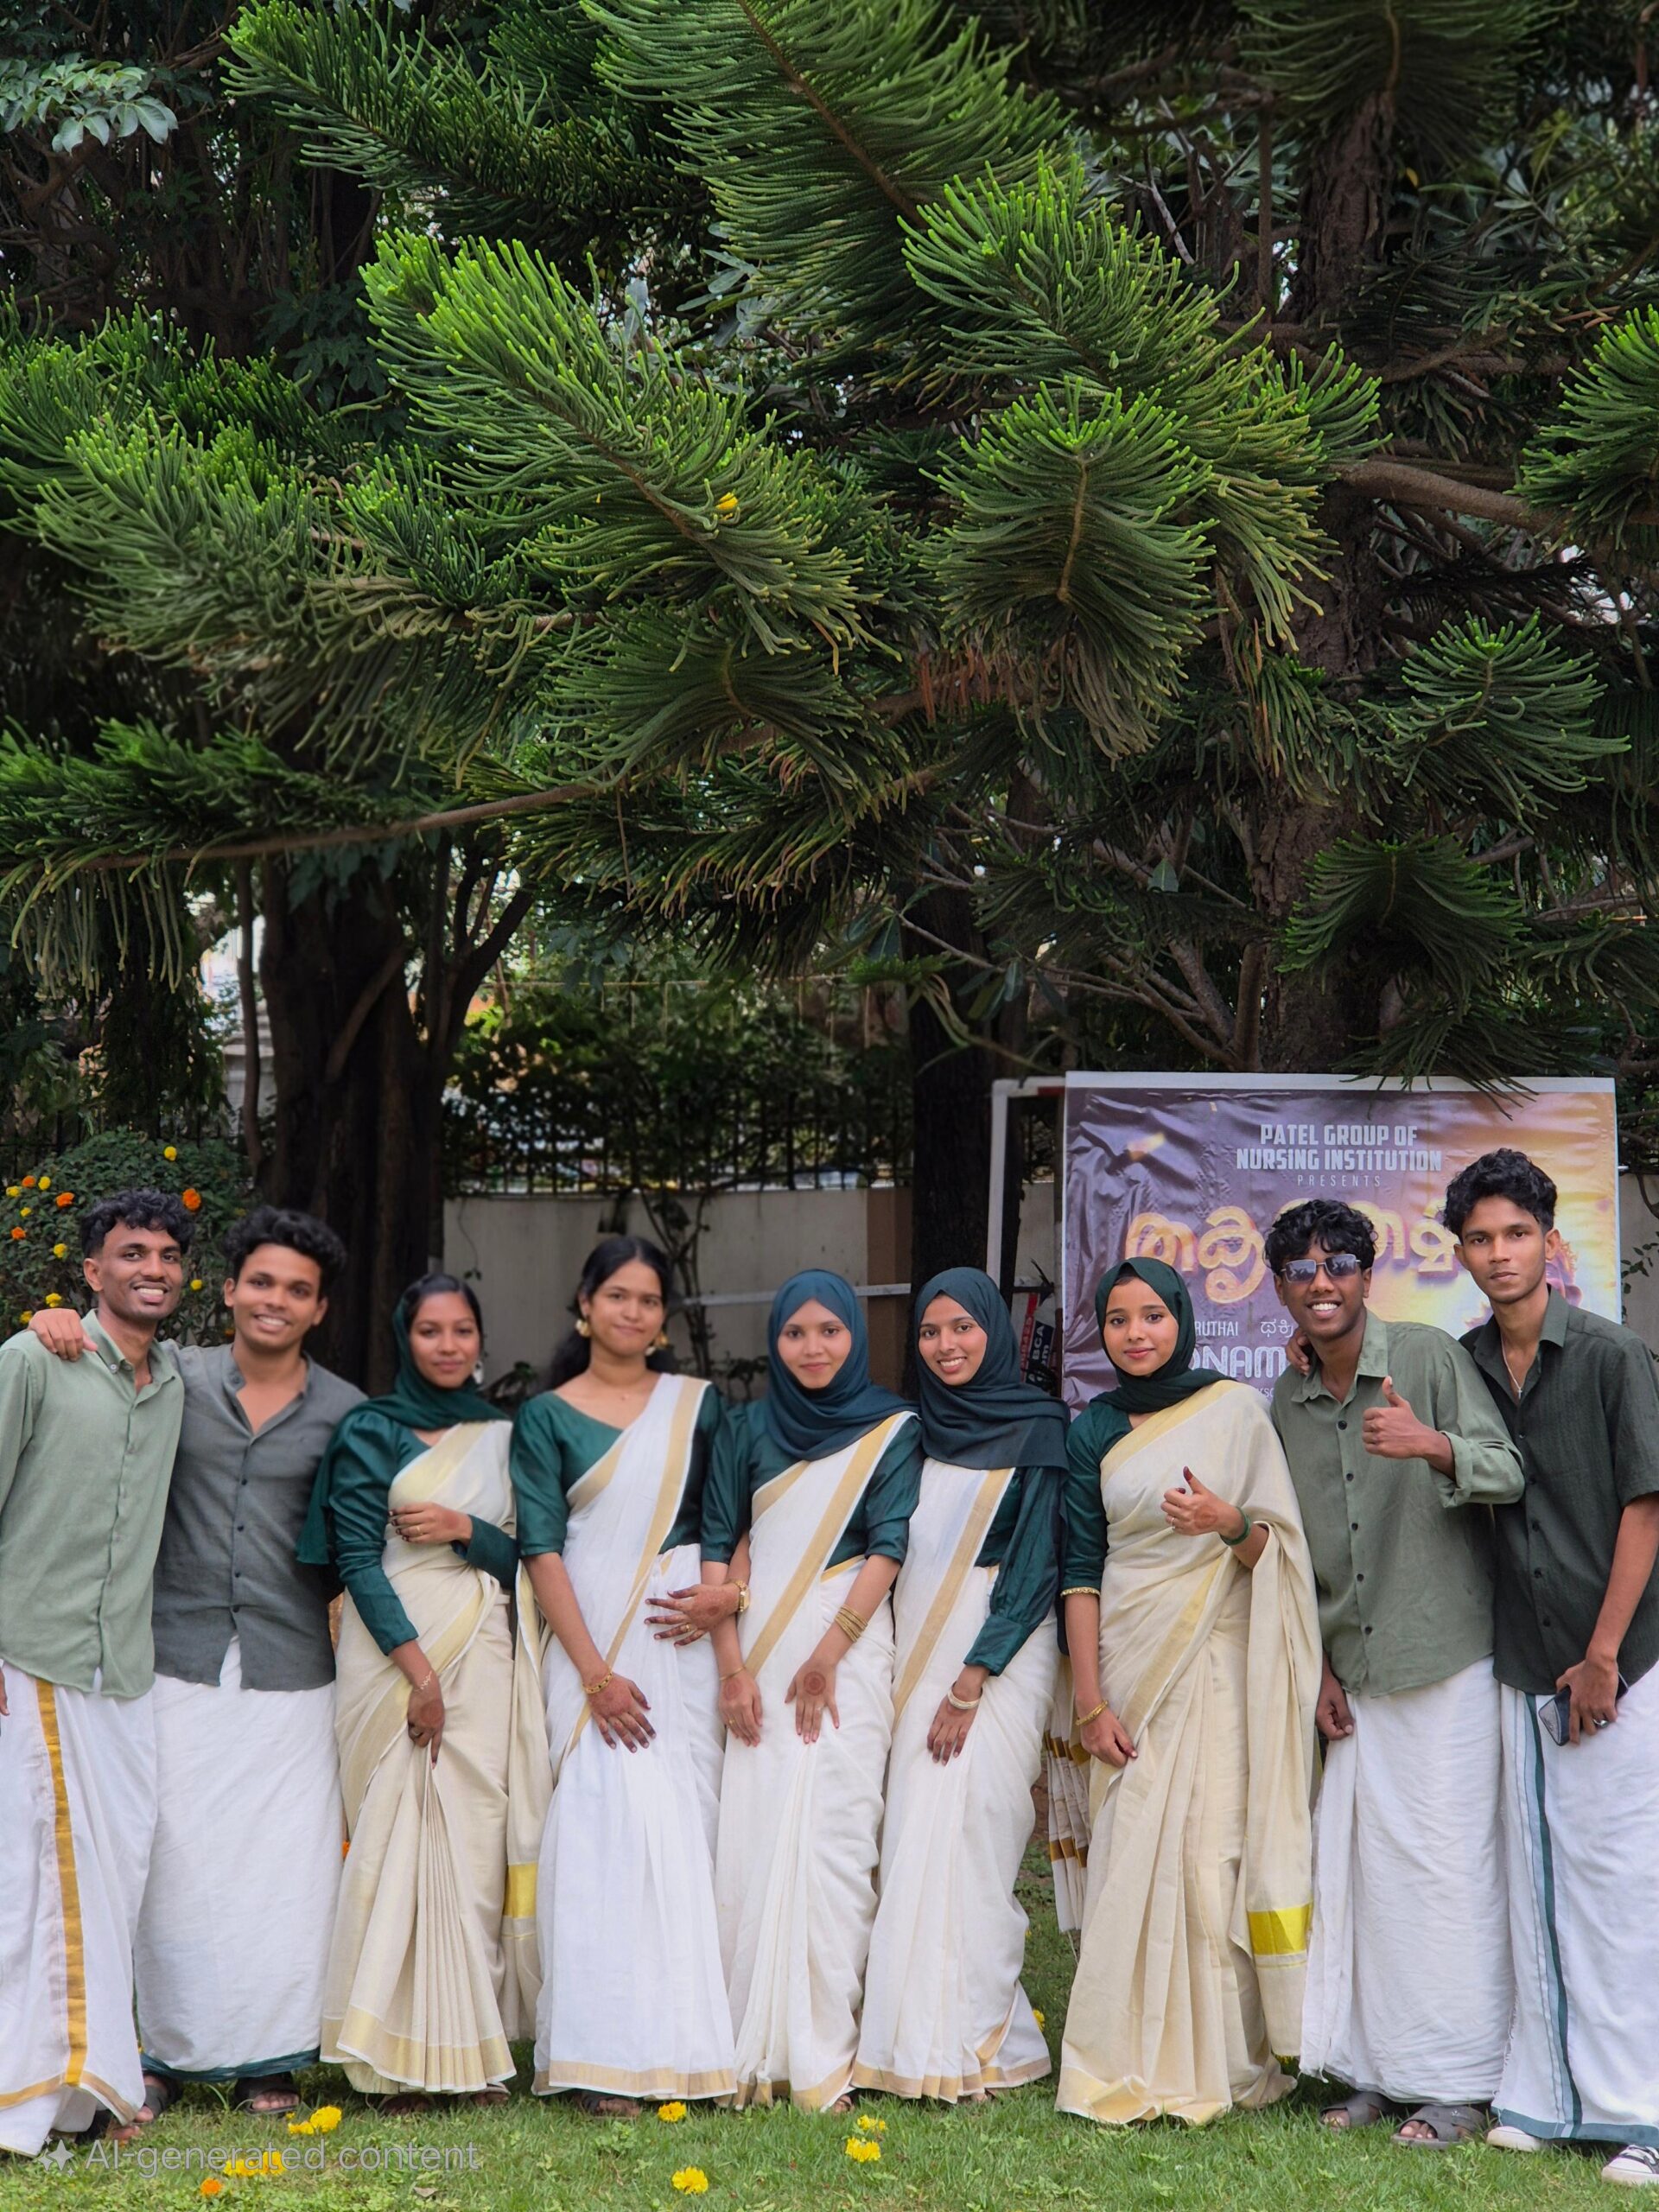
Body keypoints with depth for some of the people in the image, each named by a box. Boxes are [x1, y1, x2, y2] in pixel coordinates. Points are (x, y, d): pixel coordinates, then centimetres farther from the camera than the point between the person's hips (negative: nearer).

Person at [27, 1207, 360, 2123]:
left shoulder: (345, 1412, 5)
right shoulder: (175, 1377, 4)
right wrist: (59, 1323, -7)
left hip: (292, 1673, 0)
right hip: (182, 1662, 0)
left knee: (283, 1863, 1)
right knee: (177, 1857, 1)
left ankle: (267, 2058, 15)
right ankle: (168, 2053, 16)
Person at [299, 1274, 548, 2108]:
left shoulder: (501, 1435, 13)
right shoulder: (370, 1431, 2)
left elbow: (529, 1557, 11)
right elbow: (357, 1561, -6)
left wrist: (465, 1529, -9)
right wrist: (420, 1672, -13)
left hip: (483, 1655, 3)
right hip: (394, 1653, -3)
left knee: (478, 1844, 0)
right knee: (407, 1841, -5)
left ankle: (472, 2049, 8)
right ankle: (403, 2057, 2)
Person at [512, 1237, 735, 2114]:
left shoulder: (699, 1404, 10)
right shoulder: (547, 1417, 4)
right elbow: (541, 1550, -2)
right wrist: (596, 1676, -11)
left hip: (684, 1638, 2)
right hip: (590, 1638, -2)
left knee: (684, 1827, 0)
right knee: (605, 1826, -8)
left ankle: (684, 2039, 10)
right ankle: (609, 2054, -4)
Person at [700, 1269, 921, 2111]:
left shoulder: (891, 1429, 4)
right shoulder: (747, 1427, 10)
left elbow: (888, 1546, -3)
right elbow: (718, 1544, 6)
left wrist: (828, 1654, -11)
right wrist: (732, 1665, -4)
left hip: (847, 1646, -2)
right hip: (759, 1650, 2)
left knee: (831, 1839, -7)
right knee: (750, 1836, -2)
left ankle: (824, 2056, -3)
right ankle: (753, 2050, 5)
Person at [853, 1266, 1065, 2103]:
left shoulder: (1035, 1430, -5)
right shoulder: (918, 1429, 12)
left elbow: (1036, 1568, -10)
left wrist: (969, 1685, -14)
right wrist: (906, 1671, 6)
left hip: (996, 1657, -5)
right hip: (915, 1654, 6)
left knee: (965, 1838, -8)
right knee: (914, 1839, 3)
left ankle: (971, 2045, 0)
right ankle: (914, 2039, 10)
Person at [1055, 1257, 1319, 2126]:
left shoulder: (1236, 1410, 2)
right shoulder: (1094, 1430, 7)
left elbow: (1273, 1549, 2)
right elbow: (1081, 1569, 3)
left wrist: (1232, 1524, -20)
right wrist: (1090, 1702, -4)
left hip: (1217, 1663, -2)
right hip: (1130, 1663, 2)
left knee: (1212, 1854, -5)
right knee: (1132, 1856, -1)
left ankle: (1222, 2061, 4)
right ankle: (1134, 2063, 6)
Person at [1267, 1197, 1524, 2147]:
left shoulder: (1429, 1355, -6)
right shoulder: (1288, 1400, 10)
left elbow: (1508, 1470, -15)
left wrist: (1432, 1445, -35)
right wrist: (1318, 1665, 9)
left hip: (1448, 1658, -5)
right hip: (1356, 1671, 5)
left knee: (1448, 1857, -3)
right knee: (1361, 1859, 6)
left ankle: (1459, 2083, 8)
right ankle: (1381, 2068, 18)